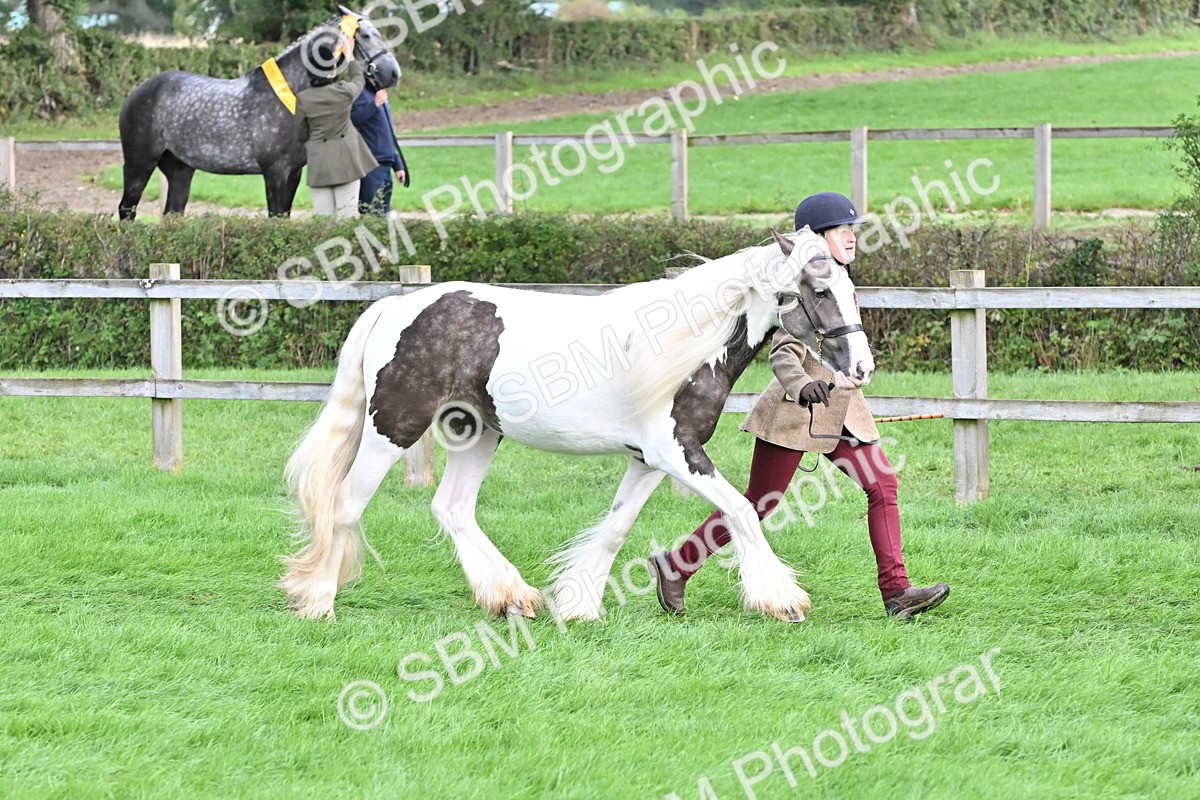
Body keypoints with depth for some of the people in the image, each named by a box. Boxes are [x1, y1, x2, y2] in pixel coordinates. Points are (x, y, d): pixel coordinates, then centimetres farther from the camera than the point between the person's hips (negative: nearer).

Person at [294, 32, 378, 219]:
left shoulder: (303, 99, -8)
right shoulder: (344, 91, -9)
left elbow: (301, 135, 3)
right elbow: (359, 80, 16)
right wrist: (349, 55, 30)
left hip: (318, 160, 1)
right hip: (346, 159, -1)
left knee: (322, 213, 3)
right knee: (347, 210, 1)